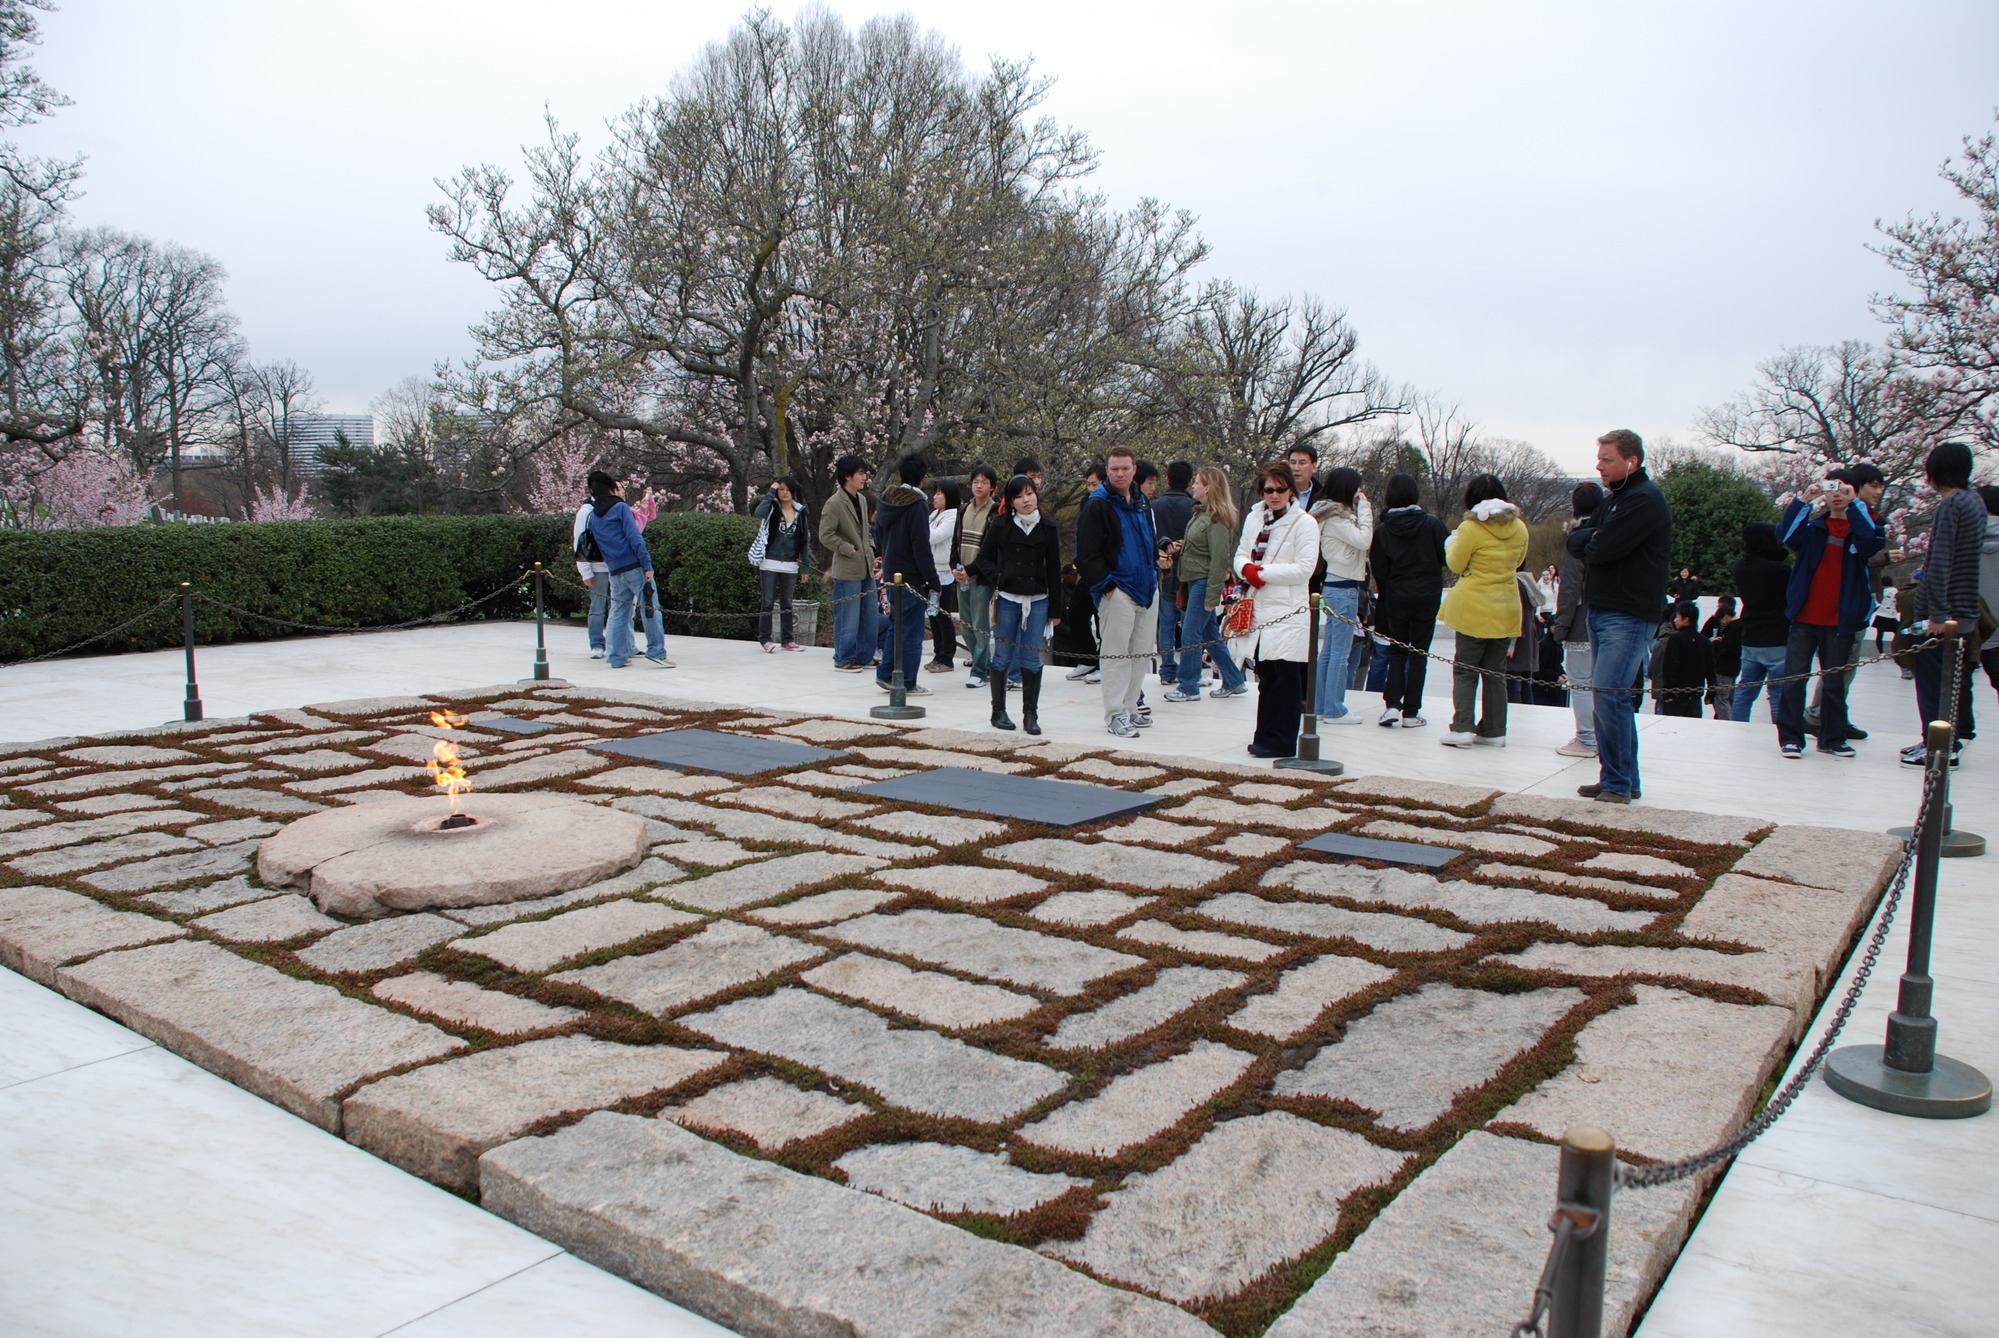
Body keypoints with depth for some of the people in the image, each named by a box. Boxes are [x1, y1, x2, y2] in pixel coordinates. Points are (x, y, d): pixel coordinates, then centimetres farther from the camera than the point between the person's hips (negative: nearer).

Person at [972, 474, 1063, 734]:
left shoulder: (1047, 528, 5)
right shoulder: (1001, 525, 1)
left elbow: (1054, 569, 8)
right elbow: (983, 558, 5)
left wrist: (1055, 608, 6)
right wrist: (999, 577, -15)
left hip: (1038, 600, 1)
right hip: (1007, 599, -1)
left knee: (1032, 659, 2)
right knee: (1003, 658, 3)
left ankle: (1031, 714, 9)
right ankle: (998, 711, 15)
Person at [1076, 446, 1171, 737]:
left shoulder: (1141, 502, 16)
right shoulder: (1097, 505, -7)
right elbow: (1087, 554, -11)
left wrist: (1158, 558, 10)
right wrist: (1106, 585, -15)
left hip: (1147, 587, 7)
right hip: (1117, 590, -7)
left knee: (1141, 653, 10)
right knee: (1116, 653, -6)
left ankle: (1130, 708, 20)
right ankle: (1115, 714, -1)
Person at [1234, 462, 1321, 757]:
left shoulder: (1304, 523, -4)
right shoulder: (1253, 518, 14)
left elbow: (1304, 568, -11)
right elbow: (1240, 555, 15)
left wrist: (1263, 572, -12)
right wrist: (1247, 568, -9)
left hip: (1289, 611, -5)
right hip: (1260, 609, 5)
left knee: (1285, 675, -6)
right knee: (1266, 675, 9)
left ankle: (1280, 741, -2)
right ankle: (1267, 737, 17)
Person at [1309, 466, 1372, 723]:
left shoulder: (1337, 514, 15)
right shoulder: (1335, 517, -14)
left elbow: (1360, 541, 13)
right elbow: (1363, 540, -20)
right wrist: (1364, 507, -12)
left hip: (1336, 586, 10)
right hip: (1343, 588, -10)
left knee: (1329, 651, 13)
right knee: (1340, 651, -6)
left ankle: (1321, 705, 19)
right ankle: (1333, 709, -1)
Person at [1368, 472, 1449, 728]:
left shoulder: (1382, 530, -4)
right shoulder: (1431, 523, -7)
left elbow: (1379, 571, -4)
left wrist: (1385, 595, 10)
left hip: (1396, 597, 1)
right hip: (1427, 595, -1)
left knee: (1397, 651, 13)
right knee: (1419, 653, 6)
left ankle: (1392, 705, -3)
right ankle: (1411, 712, 5)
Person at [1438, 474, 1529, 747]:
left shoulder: (1470, 528, -12)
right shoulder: (1519, 528, 4)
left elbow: (1456, 564, -2)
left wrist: (1452, 542, 15)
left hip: (1474, 608, -4)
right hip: (1506, 609, 5)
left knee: (1465, 670, 3)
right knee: (1495, 671, 11)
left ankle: (1462, 728, -5)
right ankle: (1494, 731, 13)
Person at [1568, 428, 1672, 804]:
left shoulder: (1645, 500, -11)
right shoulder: (1614, 499, 20)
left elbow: (1603, 549, -20)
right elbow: (1574, 539, 11)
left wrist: (1589, 540, 1)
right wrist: (1594, 537, -8)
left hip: (1629, 615, -10)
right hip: (1601, 610, 10)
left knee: (1610, 692, -15)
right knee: (1607, 695, 10)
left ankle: (1617, 783, -10)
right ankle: (1623, 780, 17)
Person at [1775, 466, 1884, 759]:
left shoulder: (1860, 526, 6)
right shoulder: (1812, 524, 7)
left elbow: (1873, 540, -17)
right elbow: (1785, 534, -13)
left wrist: (1854, 504, -22)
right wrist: (1803, 500, -24)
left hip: (1840, 620, 0)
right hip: (1804, 617, 0)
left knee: (1835, 682, 9)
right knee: (1793, 678, -4)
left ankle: (1832, 738, 17)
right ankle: (1790, 738, 1)